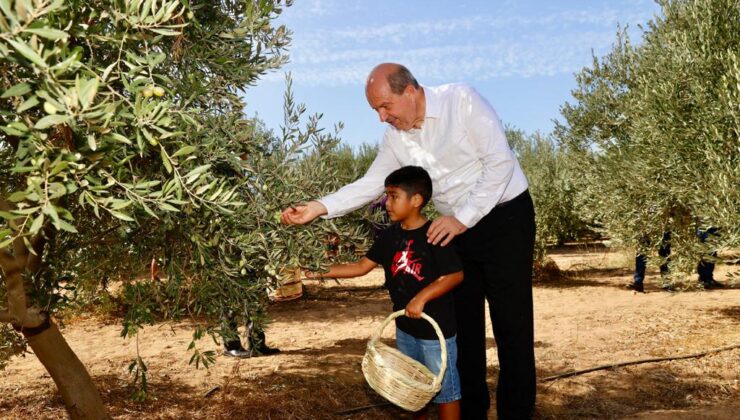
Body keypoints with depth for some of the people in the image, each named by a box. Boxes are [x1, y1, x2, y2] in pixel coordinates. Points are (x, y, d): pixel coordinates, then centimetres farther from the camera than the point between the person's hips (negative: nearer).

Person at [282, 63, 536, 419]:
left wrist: (463, 218, -21)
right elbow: (370, 184, 5)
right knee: (462, 321, 9)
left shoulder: (461, 100, -16)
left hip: (504, 217, -6)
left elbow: (500, 161, -19)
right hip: (455, 227, 6)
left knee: (511, 323, -3)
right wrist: (318, 208, -5)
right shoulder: (395, 137, 2)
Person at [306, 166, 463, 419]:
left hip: (436, 328, -7)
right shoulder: (390, 236, 2)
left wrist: (422, 297, -29)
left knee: (444, 388, 5)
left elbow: (455, 275, -20)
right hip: (405, 326, 7)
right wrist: (323, 272, -3)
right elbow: (362, 267, 4)